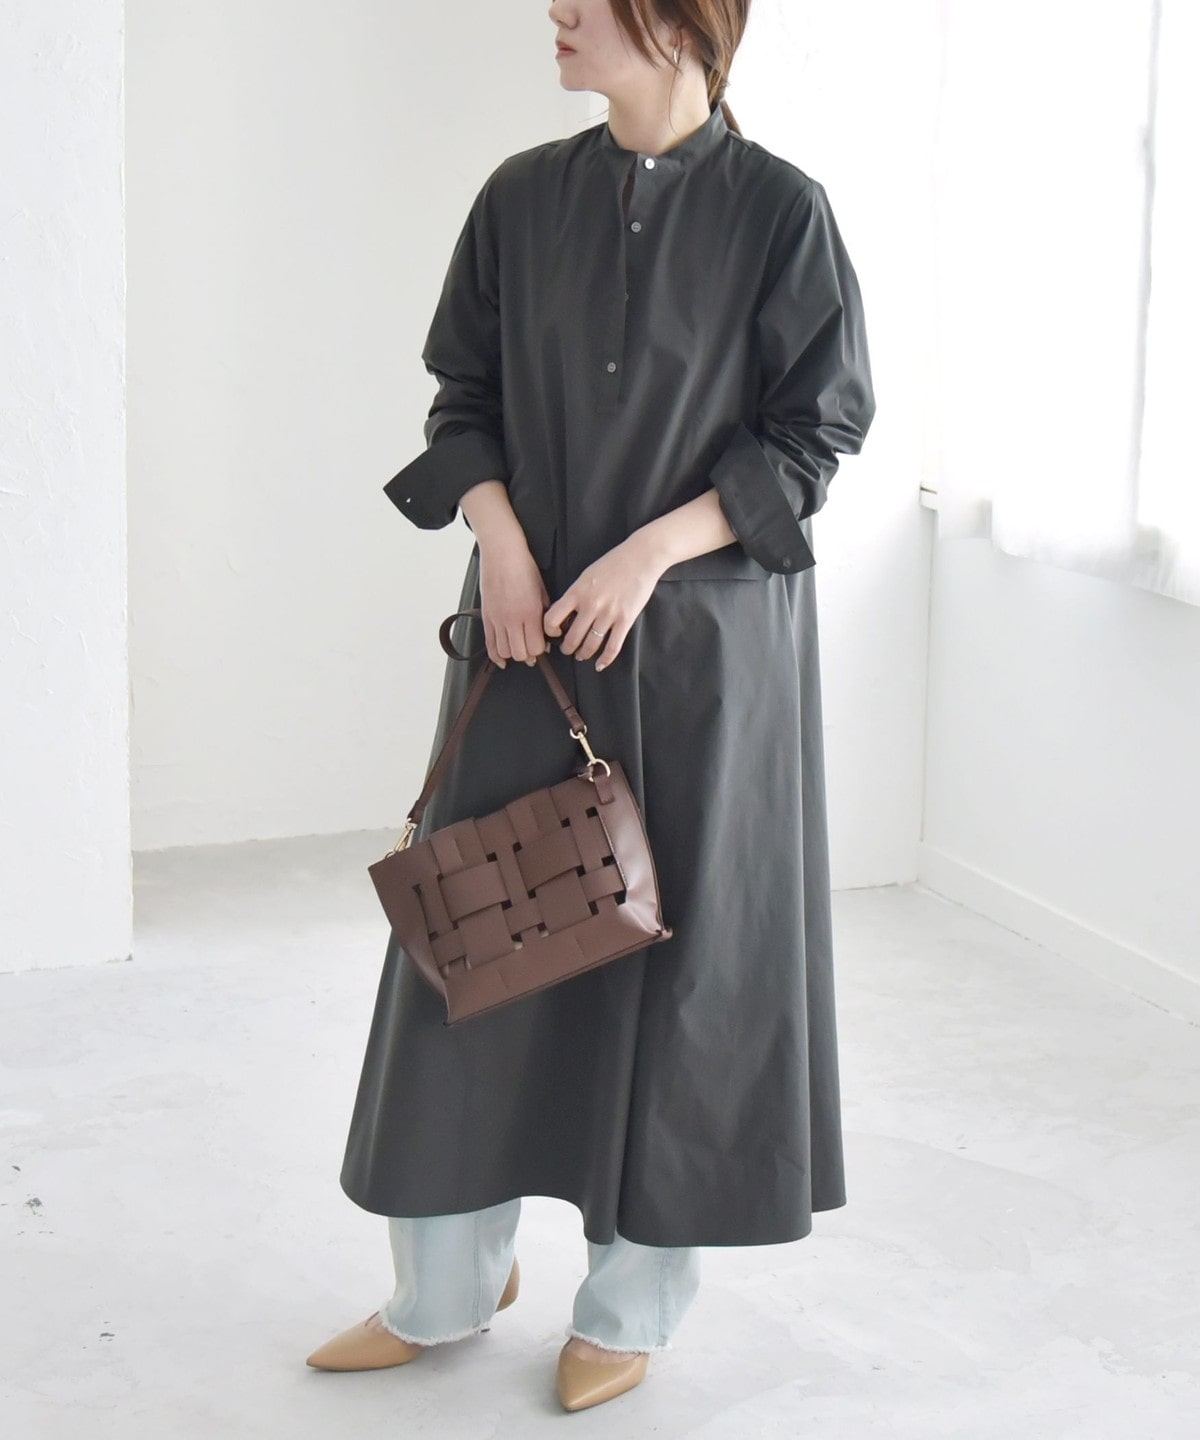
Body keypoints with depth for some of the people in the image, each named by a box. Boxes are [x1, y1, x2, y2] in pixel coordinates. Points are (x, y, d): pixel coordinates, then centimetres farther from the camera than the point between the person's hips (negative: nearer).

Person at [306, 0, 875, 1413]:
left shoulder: (778, 209, -6)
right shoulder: (523, 197, 5)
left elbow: (813, 435, -5)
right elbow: (463, 396, 10)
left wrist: (649, 552, -15)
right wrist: (500, 536, -8)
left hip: (704, 641, -3)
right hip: (532, 630, 4)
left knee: (678, 947, 3)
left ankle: (628, 1304, 20)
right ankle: (445, 1283, 24)